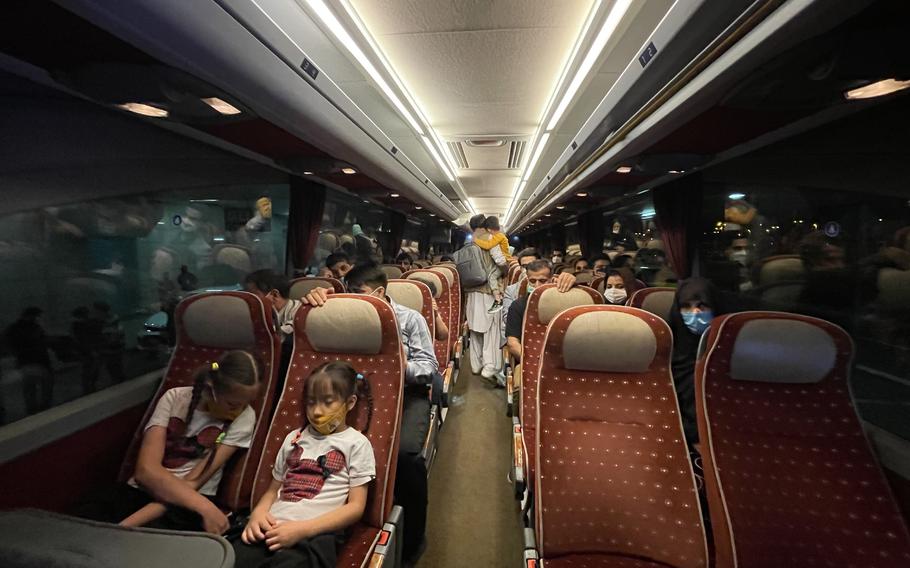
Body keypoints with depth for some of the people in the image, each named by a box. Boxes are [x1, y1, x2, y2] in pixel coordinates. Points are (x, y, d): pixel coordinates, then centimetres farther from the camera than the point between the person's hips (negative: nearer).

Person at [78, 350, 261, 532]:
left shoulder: (244, 417, -9)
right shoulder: (174, 398, -6)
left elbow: (193, 482, -13)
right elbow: (146, 470, -15)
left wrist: (127, 525, -24)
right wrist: (204, 506, -27)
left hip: (188, 502, -2)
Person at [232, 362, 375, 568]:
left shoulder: (356, 443, 3)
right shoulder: (294, 438, 19)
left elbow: (355, 507, -1)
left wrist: (302, 529, -12)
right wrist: (258, 513, 0)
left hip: (315, 534, -4)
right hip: (272, 528, 4)